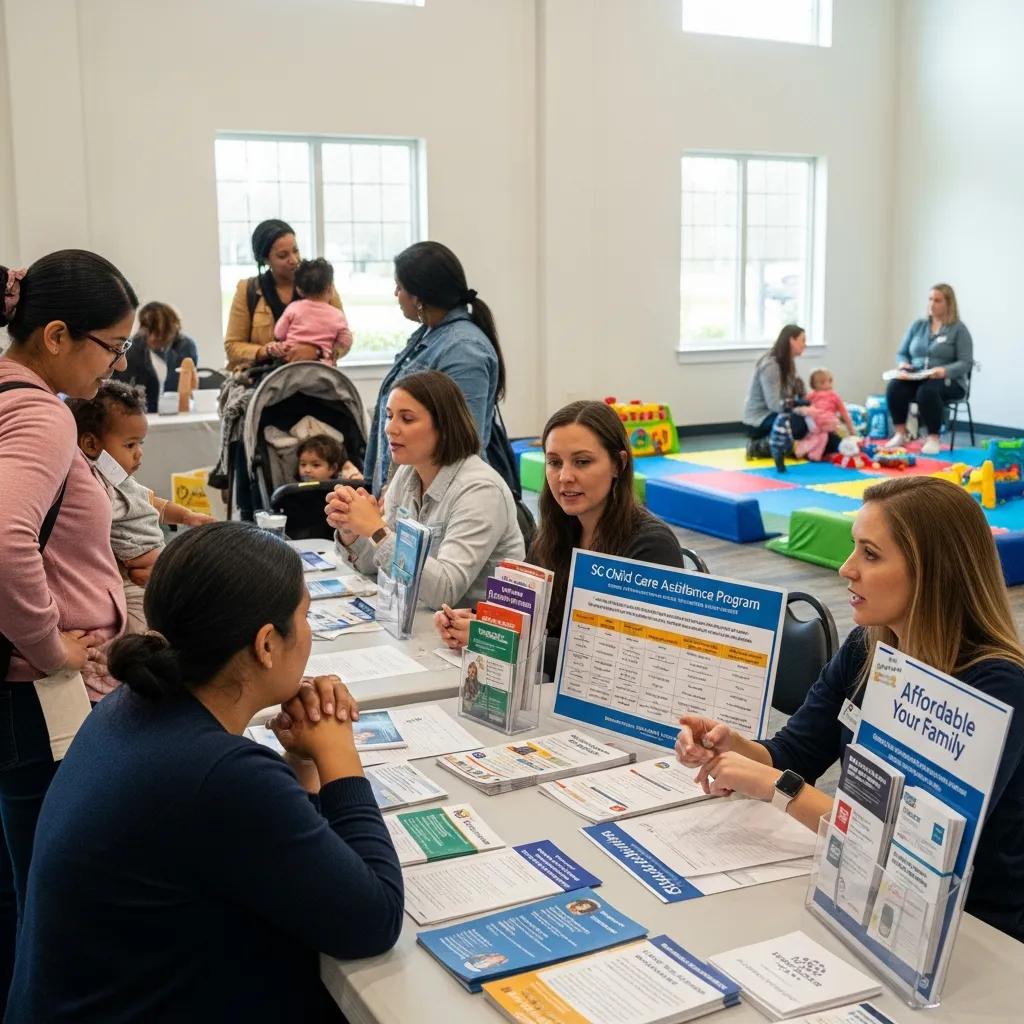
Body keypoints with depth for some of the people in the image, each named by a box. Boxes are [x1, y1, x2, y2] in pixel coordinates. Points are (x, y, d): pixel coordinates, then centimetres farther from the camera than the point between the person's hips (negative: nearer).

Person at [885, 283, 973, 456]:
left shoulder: (959, 329, -2)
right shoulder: (917, 325, 12)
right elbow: (902, 353, 15)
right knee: (894, 386, -29)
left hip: (949, 382, -4)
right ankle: (900, 434, -20)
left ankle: (933, 438, -26)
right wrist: (903, 363, -9)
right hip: (916, 379, 4)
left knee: (927, 390, -39)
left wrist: (945, 371, -27)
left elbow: (966, 363, -8)